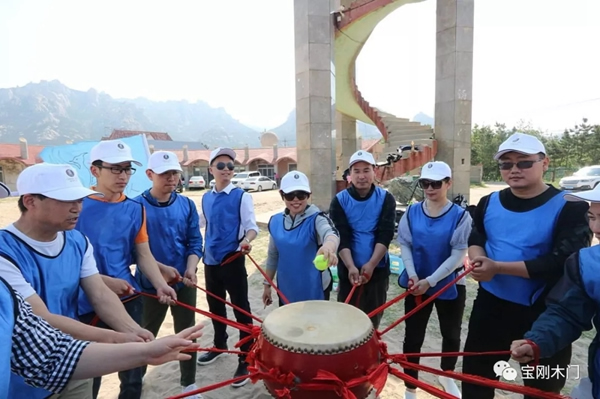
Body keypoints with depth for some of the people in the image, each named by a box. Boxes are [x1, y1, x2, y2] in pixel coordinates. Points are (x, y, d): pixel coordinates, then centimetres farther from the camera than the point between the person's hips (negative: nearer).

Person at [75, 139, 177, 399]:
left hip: (128, 300, 3)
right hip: (87, 305, -3)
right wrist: (104, 281, -16)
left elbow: (144, 254, 2)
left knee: (133, 372, 16)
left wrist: (160, 284, -13)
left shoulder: (135, 209, 2)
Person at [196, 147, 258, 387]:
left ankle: (246, 359, 16)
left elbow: (251, 226, -14)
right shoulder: (206, 198, 7)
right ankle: (220, 345, 43)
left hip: (233, 260, -6)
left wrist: (247, 241, -33)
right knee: (215, 306, 20)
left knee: (241, 309, 1)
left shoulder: (241, 196, -9)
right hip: (210, 260, 6)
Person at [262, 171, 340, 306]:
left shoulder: (316, 218, -16)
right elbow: (273, 255, 9)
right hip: (286, 291, 4)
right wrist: (267, 284, 12)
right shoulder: (275, 221, -2)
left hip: (315, 290, -4)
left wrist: (329, 246, -62)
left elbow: (331, 233, -39)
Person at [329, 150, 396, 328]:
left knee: (374, 317, 15)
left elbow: (385, 235, -9)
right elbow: (341, 238, -11)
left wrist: (371, 264, -19)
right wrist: (350, 267, -22)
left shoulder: (386, 199, -3)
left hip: (378, 269, 1)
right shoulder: (339, 201, -5)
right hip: (348, 270, -1)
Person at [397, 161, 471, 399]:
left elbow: (458, 255, -15)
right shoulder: (412, 212, -4)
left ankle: (447, 376, 48)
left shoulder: (460, 216, -12)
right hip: (417, 285, 1)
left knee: (451, 334, 20)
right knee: (413, 336, 7)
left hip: (450, 285, -1)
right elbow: (404, 245, -2)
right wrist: (412, 275, -16)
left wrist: (430, 281, -19)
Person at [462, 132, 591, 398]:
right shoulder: (489, 203, 2)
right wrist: (478, 260, -12)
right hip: (491, 304, 4)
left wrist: (497, 267, -25)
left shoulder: (570, 208, -13)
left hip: (544, 314, -4)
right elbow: (475, 239, 11)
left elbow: (561, 262, -22)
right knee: (474, 376, 19)